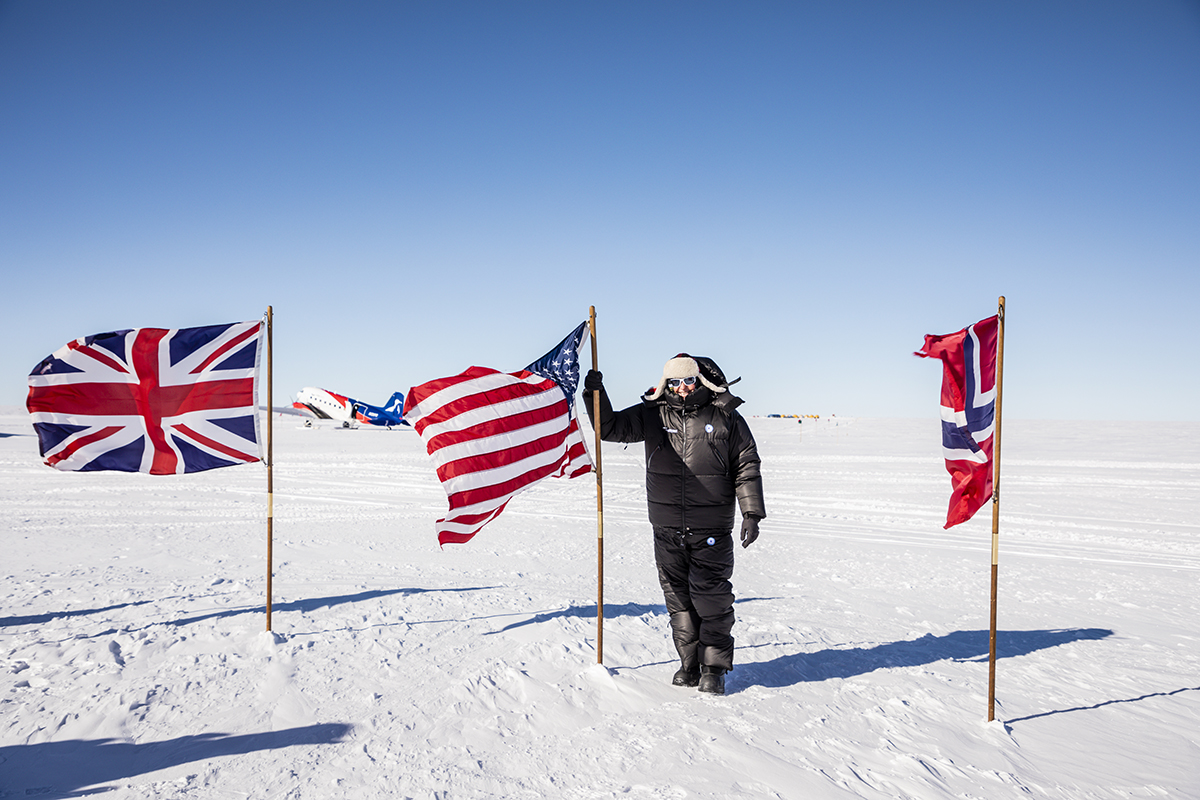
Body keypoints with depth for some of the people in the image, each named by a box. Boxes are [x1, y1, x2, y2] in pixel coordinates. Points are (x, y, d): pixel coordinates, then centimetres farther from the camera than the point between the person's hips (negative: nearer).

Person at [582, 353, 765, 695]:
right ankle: (690, 664, 24)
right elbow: (610, 427, 10)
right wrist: (595, 394, -6)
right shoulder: (653, 415, 5)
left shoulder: (726, 417, 0)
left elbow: (746, 467, 3)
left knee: (711, 599, -1)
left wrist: (751, 513, -3)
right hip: (667, 530, 3)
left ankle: (714, 667, 14)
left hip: (711, 530, -3)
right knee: (678, 599, 10)